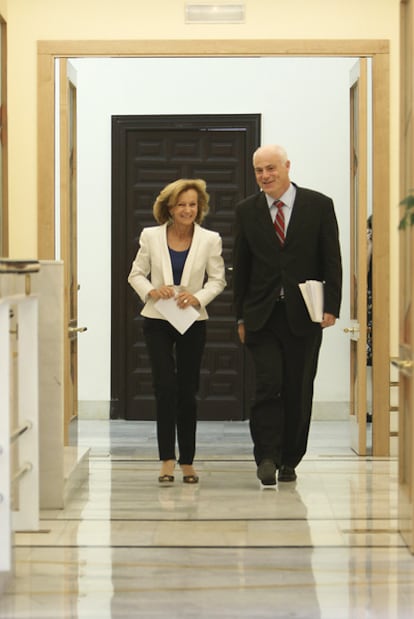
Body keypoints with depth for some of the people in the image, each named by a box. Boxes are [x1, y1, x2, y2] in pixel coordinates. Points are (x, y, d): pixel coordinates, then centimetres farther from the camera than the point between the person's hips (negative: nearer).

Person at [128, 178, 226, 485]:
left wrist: (199, 297, -15)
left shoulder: (210, 240, -3)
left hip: (193, 322, 1)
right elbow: (136, 274, 4)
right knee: (165, 386, -11)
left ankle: (187, 461, 18)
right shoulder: (151, 236, -1)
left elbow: (218, 279, 3)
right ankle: (167, 459, -7)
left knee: (187, 391, 7)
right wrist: (152, 291, -15)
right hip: (157, 321, -1)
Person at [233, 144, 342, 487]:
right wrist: (241, 316, 6)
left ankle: (290, 460, 17)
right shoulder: (247, 211, 6)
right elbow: (241, 266, 9)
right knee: (268, 385, -11)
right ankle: (267, 457, -7)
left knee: (298, 391, 5)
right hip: (262, 316, 1)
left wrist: (331, 307, -8)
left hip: (304, 315, 0)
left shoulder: (319, 205, 1)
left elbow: (332, 261, 1)